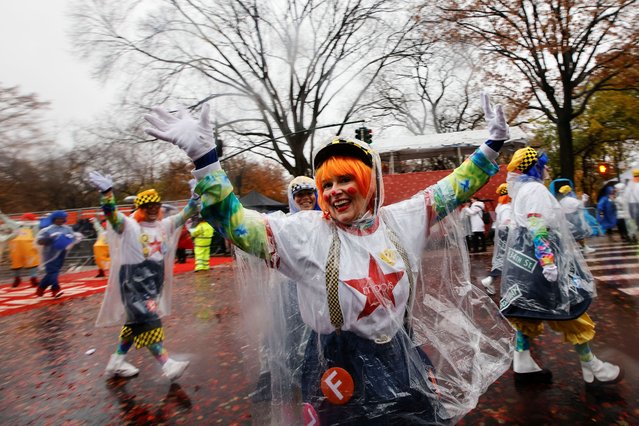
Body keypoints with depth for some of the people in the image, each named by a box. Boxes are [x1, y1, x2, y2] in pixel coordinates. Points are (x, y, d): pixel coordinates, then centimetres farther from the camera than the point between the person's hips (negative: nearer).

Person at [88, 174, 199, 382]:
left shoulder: (164, 225, 8)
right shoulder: (128, 226, -7)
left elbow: (185, 214, 5)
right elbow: (111, 214, -24)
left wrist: (196, 197, -10)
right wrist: (107, 191, -40)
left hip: (154, 281, 7)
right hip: (133, 281, -7)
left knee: (135, 321, 16)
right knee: (148, 322, -12)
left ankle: (116, 362, 32)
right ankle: (168, 365, -14)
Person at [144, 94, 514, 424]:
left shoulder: (400, 221, -3)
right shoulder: (307, 232, -13)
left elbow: (452, 189, 7)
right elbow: (235, 223, -18)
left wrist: (492, 145, 6)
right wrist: (204, 157, -26)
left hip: (403, 360, 4)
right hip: (341, 368, -3)